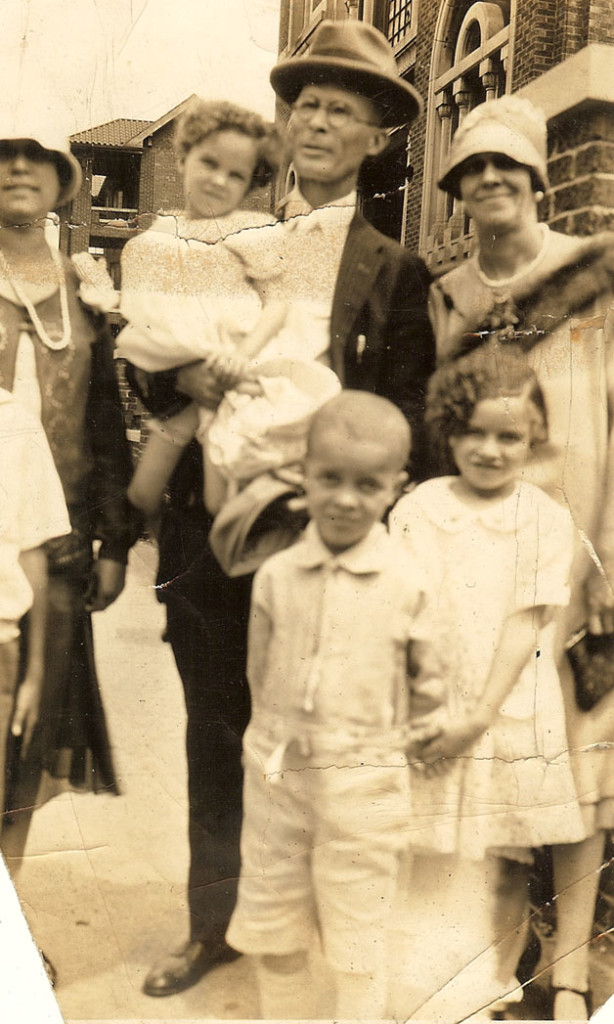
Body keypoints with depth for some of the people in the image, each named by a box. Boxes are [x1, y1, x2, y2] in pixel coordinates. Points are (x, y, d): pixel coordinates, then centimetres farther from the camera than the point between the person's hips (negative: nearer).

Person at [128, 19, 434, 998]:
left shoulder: (395, 274, 2)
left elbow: (401, 424, -3)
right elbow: (152, 375, 10)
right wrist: (191, 377, -12)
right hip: (207, 531, 3)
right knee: (215, 735, 14)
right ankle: (212, 925, 32)